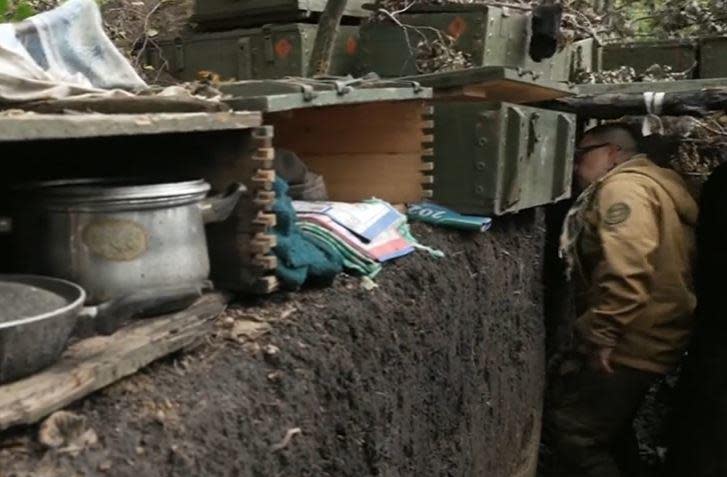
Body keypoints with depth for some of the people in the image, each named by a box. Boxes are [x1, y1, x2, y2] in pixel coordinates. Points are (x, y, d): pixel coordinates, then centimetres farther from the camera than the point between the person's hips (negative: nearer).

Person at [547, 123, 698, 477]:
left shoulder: (623, 186, -12)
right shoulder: (650, 183, 20)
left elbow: (627, 270, -27)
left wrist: (601, 336, -25)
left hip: (629, 342, -11)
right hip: (645, 338, 11)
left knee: (574, 434, -7)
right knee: (611, 429, 24)